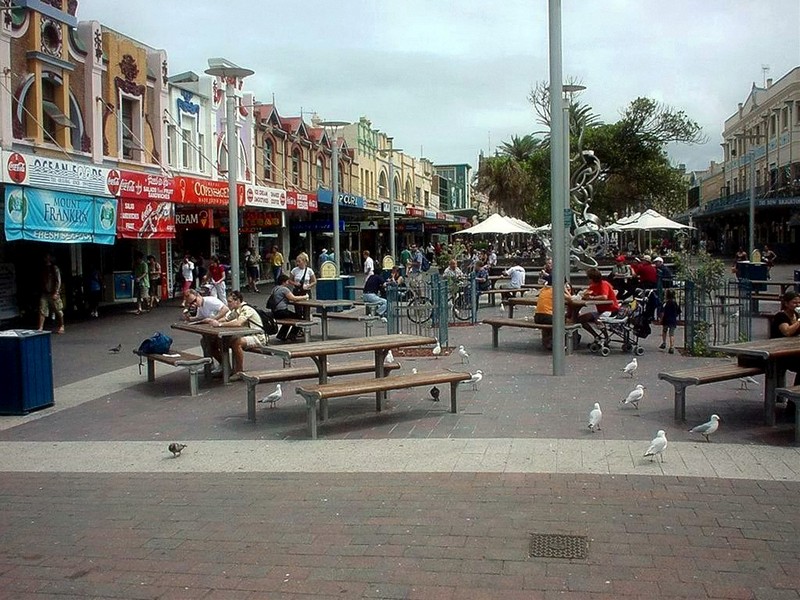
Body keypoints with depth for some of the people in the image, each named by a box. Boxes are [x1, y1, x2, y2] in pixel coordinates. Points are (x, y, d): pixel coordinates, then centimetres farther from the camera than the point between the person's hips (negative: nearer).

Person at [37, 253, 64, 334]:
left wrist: (56, 293, -16)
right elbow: (42, 281, 18)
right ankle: (40, 328, -6)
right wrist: (41, 290, 11)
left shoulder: (55, 268, -6)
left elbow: (58, 281, -10)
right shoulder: (43, 269, 11)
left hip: (53, 293, -5)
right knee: (42, 310, -5)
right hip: (45, 293, 5)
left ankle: (61, 326, 18)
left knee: (58, 311, 4)